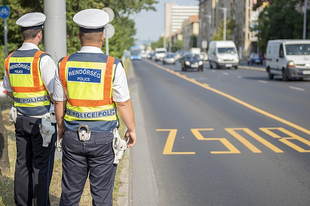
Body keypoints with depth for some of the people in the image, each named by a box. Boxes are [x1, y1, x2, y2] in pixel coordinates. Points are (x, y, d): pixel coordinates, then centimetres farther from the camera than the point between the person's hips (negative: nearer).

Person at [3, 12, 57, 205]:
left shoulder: (10, 59, 4)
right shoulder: (43, 59, -17)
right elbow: (55, 93, -17)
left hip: (20, 118, 6)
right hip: (42, 120, -6)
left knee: (23, 163, 14)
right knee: (41, 166, 2)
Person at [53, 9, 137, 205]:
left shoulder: (64, 65, -2)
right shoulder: (113, 66, -11)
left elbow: (59, 102, 6)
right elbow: (123, 103, -6)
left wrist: (61, 127, 22)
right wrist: (132, 129, 9)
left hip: (73, 136, 3)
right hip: (103, 137, -3)